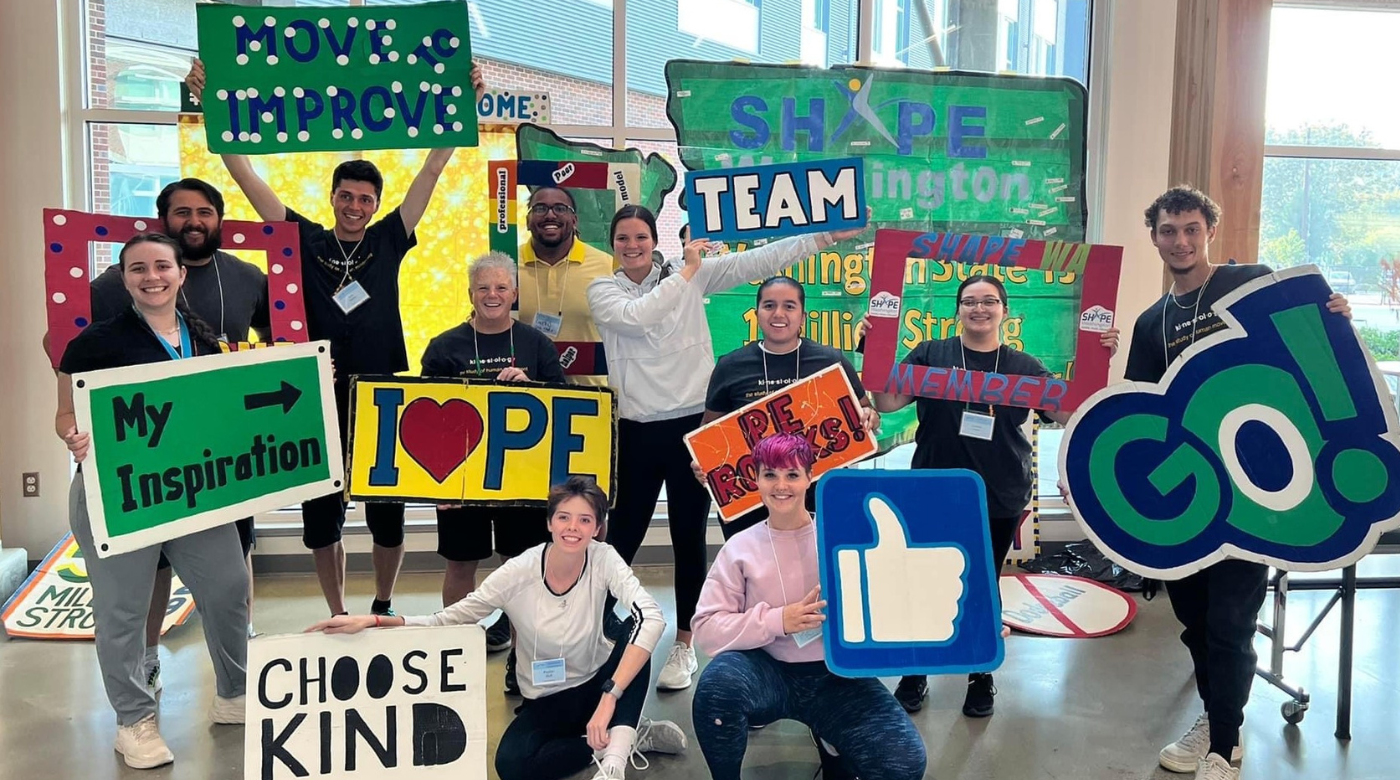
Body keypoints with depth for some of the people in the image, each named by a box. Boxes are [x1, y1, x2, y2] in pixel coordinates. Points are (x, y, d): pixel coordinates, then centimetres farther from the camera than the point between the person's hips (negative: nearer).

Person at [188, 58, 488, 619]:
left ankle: (383, 607, 30)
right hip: (320, 403, 0)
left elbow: (433, 168, 1)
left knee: (387, 515, 8)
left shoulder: (388, 242, 4)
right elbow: (245, 174, 1)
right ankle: (338, 617, 24)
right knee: (321, 518, 8)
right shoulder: (305, 241, 3)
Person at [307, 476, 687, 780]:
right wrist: (372, 621, -29)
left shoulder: (603, 559, -21)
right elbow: (448, 621, -15)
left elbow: (651, 619, -37)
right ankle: (629, 736, -13)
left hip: (598, 683, 0)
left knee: (634, 649, -32)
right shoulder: (519, 572, -20)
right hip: (548, 698, 1)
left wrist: (609, 698, -45)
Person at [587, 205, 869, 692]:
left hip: (692, 425, 0)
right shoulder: (603, 290, 2)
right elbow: (637, 316, -18)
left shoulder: (691, 275, 3)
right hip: (635, 431, 0)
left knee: (689, 538, 9)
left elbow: (757, 261, -2)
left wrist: (825, 236, -7)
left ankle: (684, 645, 22)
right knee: (622, 537, 7)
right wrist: (687, 270, -12)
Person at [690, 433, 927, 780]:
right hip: (769, 673, 0)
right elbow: (707, 630, -6)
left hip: (836, 675, 1)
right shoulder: (740, 548, 1)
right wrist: (778, 620, -17)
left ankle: (833, 743, 17)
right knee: (718, 679, -34)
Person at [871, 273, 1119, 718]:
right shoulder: (931, 355, -1)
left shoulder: (1023, 366, 5)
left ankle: (982, 678, 30)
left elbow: (1071, 412, -2)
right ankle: (914, 675, 26)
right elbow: (886, 402, -10)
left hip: (999, 500, 1)